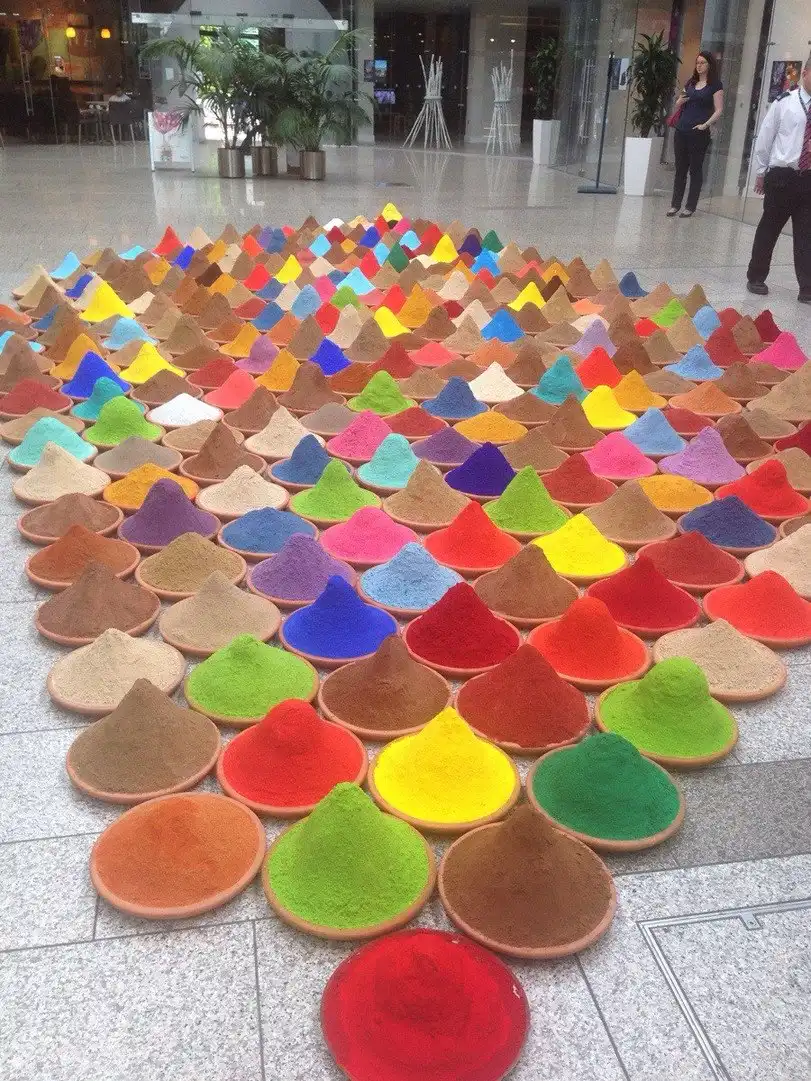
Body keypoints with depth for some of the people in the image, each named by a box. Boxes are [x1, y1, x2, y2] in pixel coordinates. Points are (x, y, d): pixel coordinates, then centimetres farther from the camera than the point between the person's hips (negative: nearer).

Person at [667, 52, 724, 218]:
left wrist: (705, 125, -19)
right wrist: (680, 100, 0)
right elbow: (678, 105, 22)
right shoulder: (691, 82, 15)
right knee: (680, 168, 8)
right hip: (681, 130, 5)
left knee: (695, 170, 1)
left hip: (699, 133, -5)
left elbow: (718, 110, -6)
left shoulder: (715, 85, -1)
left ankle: (690, 207, 5)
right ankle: (675, 204, 13)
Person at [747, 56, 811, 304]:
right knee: (768, 228, 9)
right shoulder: (784, 102, -2)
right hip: (781, 176, -2)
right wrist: (761, 172, 6)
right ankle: (755, 278, 24)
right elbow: (765, 137, 3)